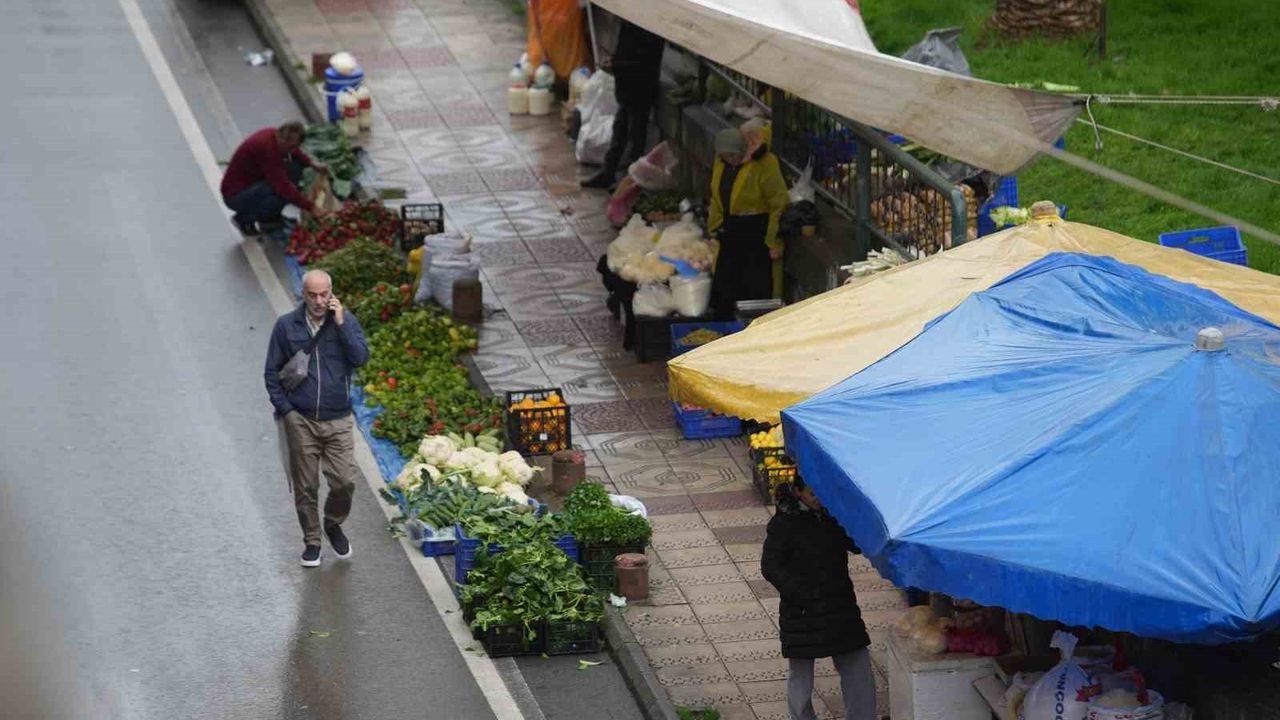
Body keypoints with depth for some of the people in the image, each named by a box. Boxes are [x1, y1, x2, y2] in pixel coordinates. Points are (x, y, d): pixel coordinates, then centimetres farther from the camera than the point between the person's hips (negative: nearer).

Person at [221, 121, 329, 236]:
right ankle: (245, 218, -7)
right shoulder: (267, 147, -32)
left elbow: (295, 152, 18)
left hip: (253, 185, 9)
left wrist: (312, 164, 1)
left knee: (295, 166, 1)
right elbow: (283, 186, -35)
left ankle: (270, 216, 7)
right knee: (282, 192, -31)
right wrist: (311, 207, -35)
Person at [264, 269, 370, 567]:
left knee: (345, 481, -6)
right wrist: (285, 410, -4)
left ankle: (333, 524, 23)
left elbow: (361, 358, -14)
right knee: (305, 487, 6)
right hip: (299, 420, 0)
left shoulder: (346, 321, 0)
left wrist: (340, 324, -19)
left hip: (338, 420, 0)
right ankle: (312, 541, 23)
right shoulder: (286, 326, -1)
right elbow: (271, 372, 4)